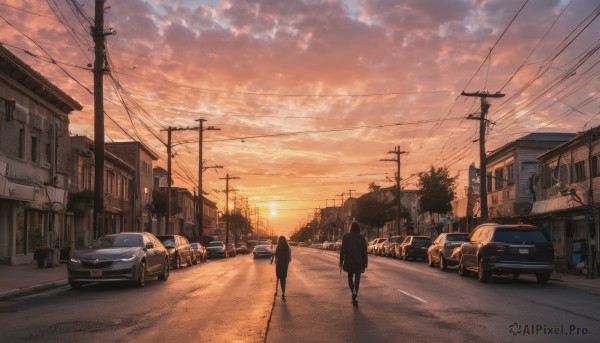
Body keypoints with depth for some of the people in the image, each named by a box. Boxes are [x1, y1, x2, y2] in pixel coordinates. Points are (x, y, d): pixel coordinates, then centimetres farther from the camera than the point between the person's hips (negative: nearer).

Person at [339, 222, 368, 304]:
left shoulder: (346, 236, -2)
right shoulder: (361, 237, -2)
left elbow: (342, 250, -4)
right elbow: (364, 251, -1)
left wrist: (341, 263, -1)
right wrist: (365, 263, 7)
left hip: (349, 261, 1)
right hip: (359, 261, -1)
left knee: (350, 277, 19)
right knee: (357, 278, -1)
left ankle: (353, 293, 18)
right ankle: (355, 294, -17)